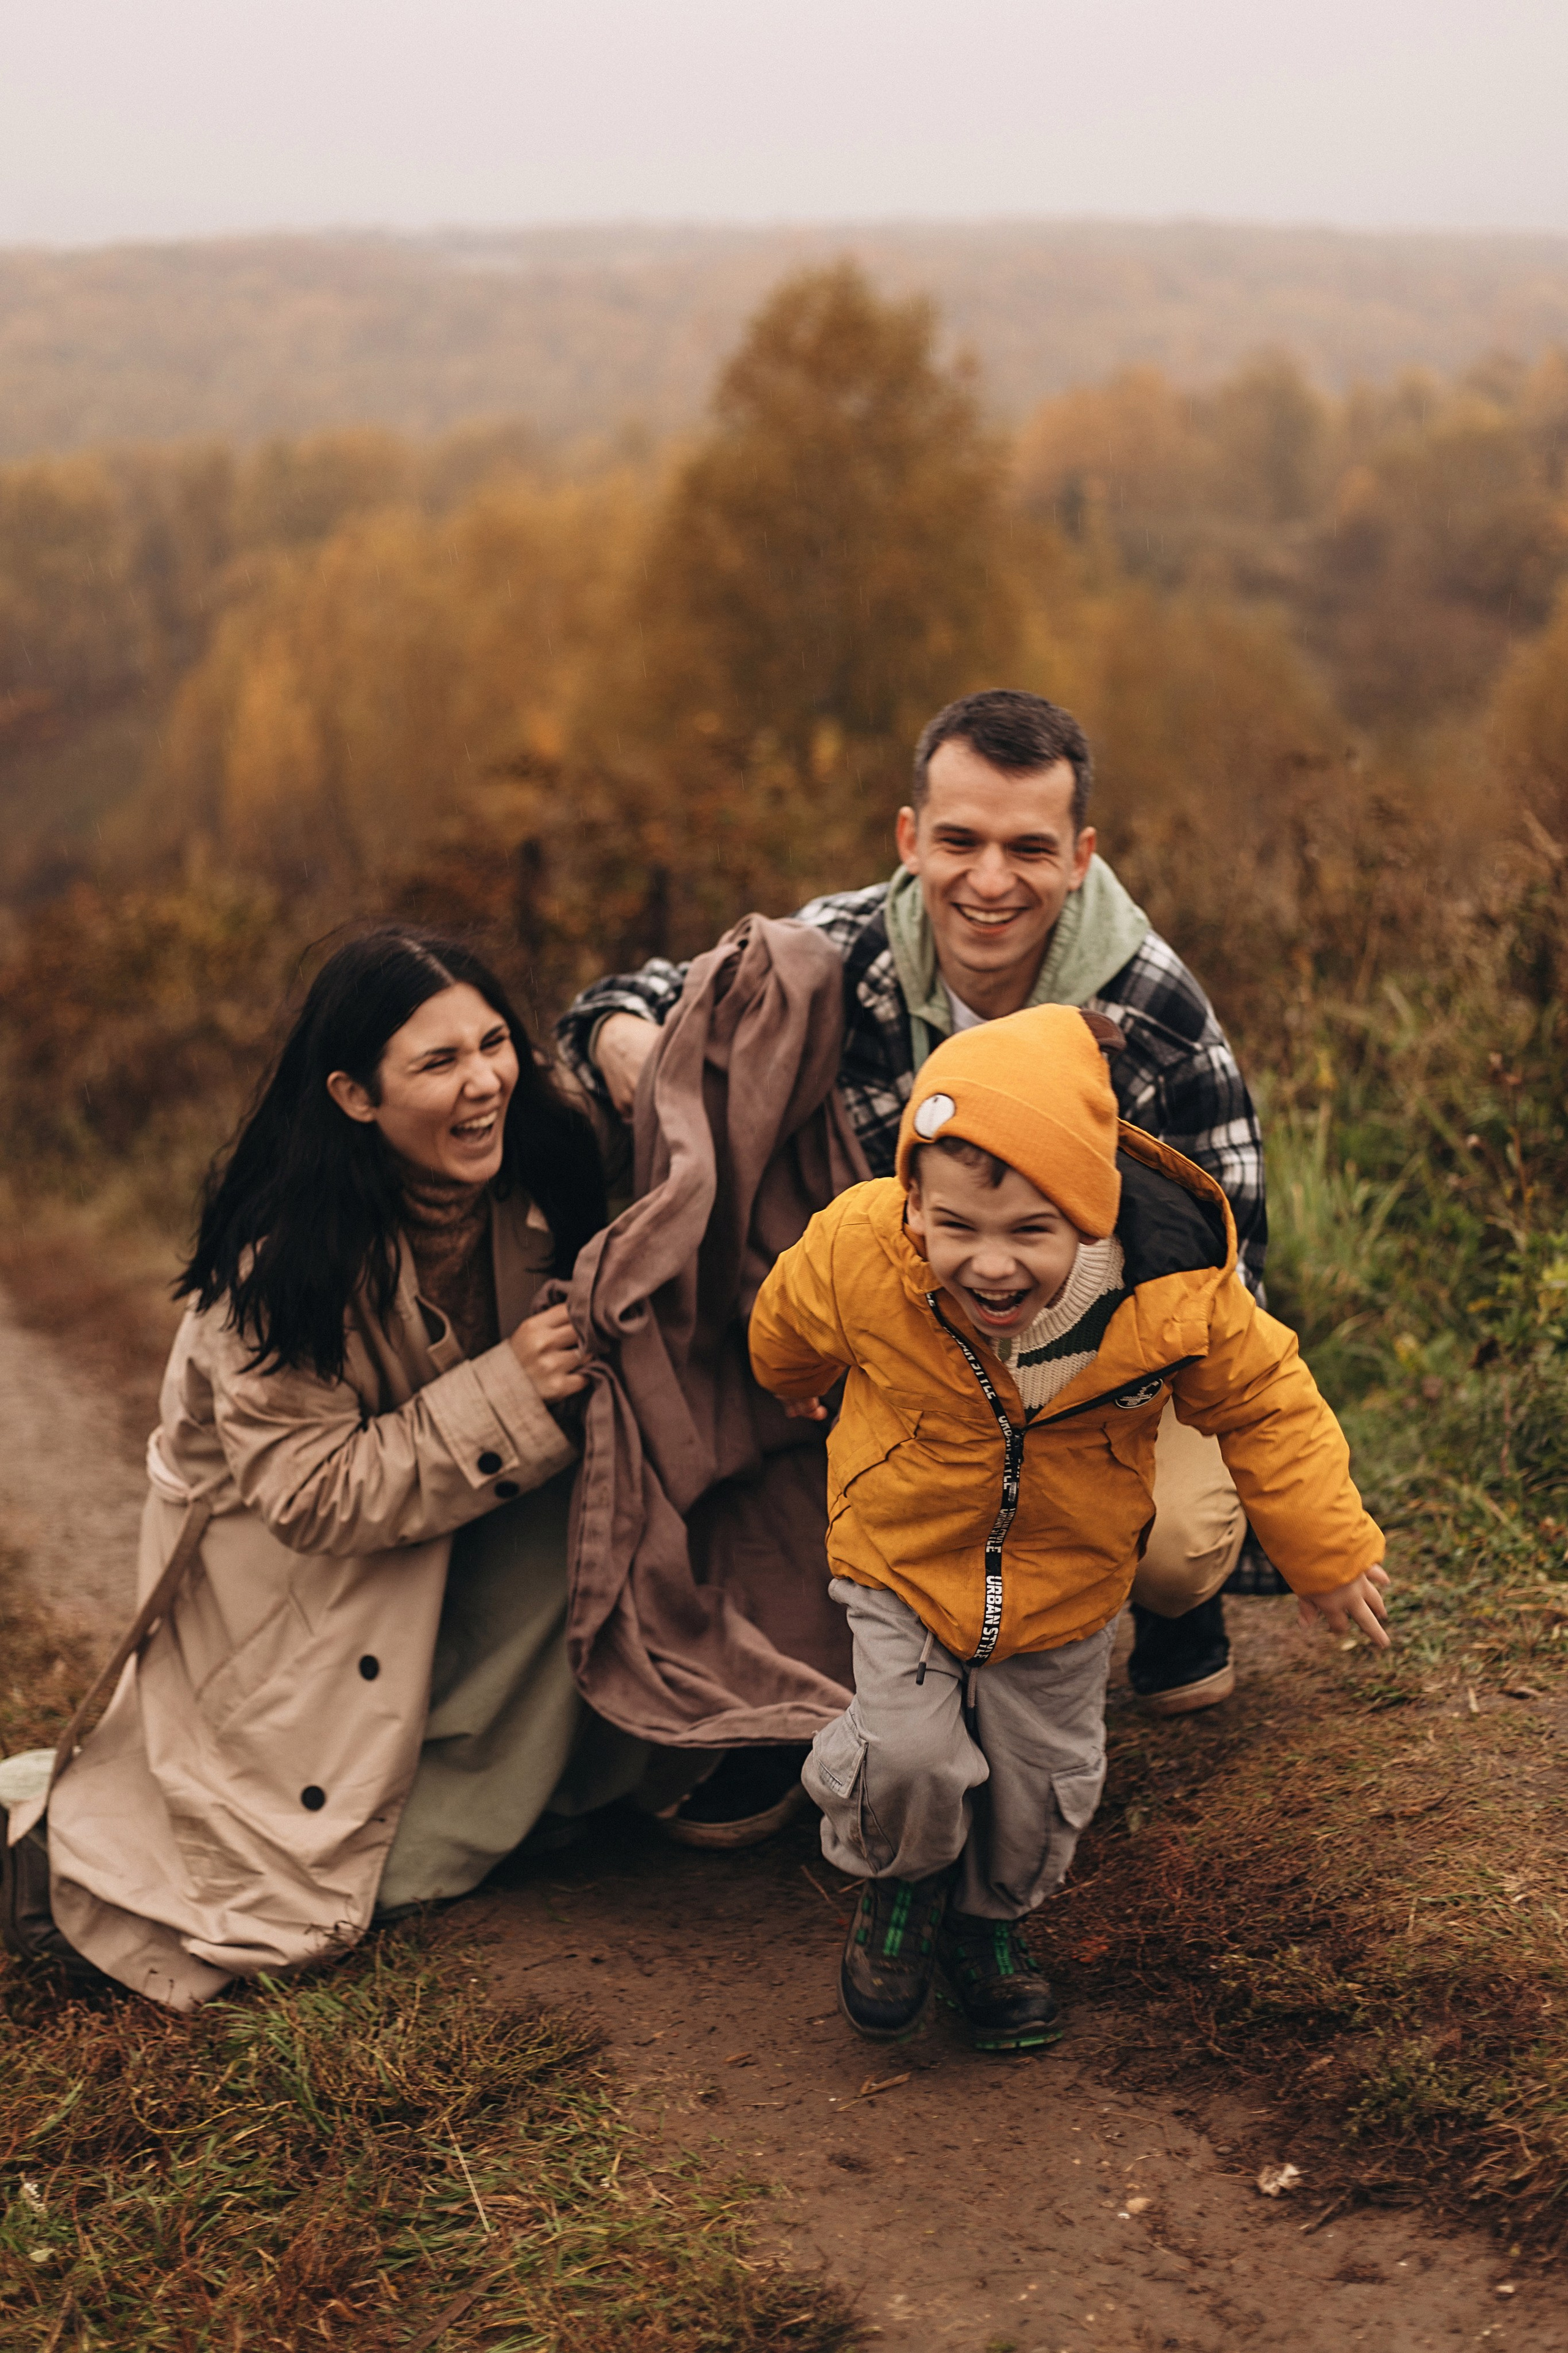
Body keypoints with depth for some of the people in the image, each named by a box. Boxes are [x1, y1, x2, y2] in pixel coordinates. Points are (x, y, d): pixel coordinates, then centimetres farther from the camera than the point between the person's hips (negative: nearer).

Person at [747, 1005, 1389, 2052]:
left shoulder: (1180, 1291, -31)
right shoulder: (857, 1255, -30)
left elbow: (1265, 1407, -10)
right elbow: (789, 1336, -3)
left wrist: (1328, 1553, 2)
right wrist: (798, 1389, 20)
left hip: (1067, 1584, 1)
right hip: (905, 1561, -1)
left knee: (1042, 1781, 13)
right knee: (907, 1756, -12)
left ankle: (992, 1918, 45)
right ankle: (899, 1886, 23)